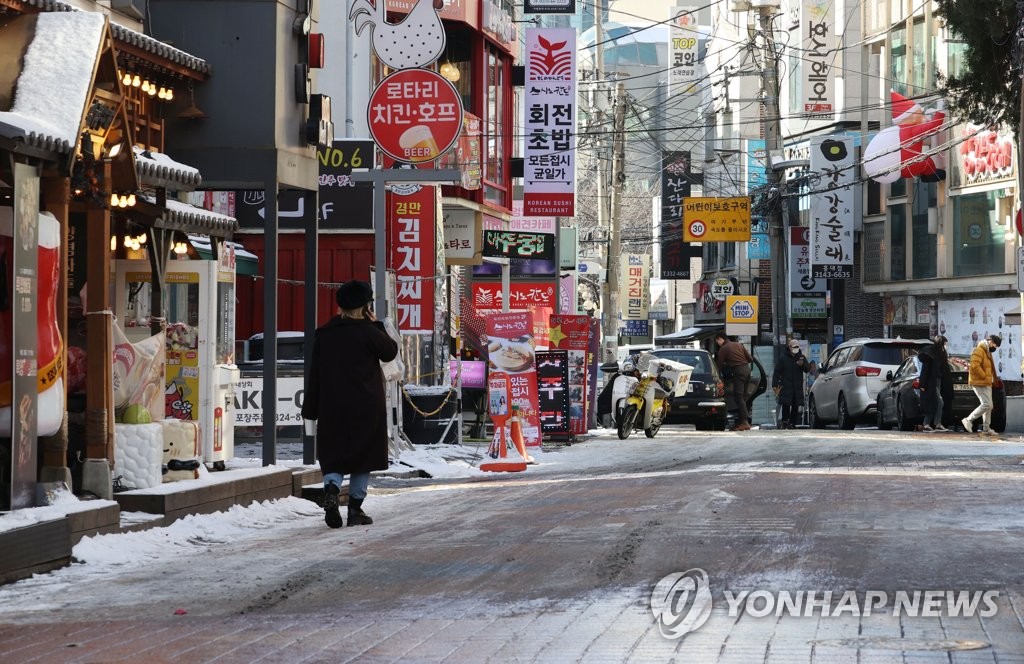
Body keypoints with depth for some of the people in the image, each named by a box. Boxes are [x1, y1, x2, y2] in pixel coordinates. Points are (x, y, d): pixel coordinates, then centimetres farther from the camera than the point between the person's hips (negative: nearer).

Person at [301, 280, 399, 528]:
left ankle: (331, 490, -22)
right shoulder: (367, 331, -10)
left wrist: (311, 409, 12)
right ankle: (355, 508, 7)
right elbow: (390, 351, 5)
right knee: (363, 454, 8)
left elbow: (314, 374, 8)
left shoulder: (323, 334, 6)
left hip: (332, 407, 3)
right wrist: (377, 324, 9)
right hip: (365, 408, -3)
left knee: (333, 455, 7)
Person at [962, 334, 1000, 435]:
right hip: (980, 383, -11)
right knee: (986, 405, -15)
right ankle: (969, 420, -9)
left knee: (988, 405, 11)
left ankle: (986, 428, 16)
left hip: (986, 384, 11)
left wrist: (991, 379, 17)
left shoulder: (987, 352, 20)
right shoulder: (979, 351, -14)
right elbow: (975, 365, -26)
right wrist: (984, 376, -20)